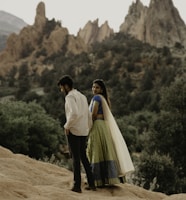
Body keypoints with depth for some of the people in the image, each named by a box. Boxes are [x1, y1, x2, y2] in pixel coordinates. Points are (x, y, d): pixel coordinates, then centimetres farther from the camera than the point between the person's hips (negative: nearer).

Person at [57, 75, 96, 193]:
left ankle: (77, 186, 0)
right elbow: (89, 116, 17)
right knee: (83, 157, 15)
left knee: (76, 158, -3)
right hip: (84, 131, 7)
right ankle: (91, 183, 16)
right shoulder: (83, 96, 16)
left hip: (73, 131, -7)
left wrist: (67, 126, -14)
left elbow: (74, 113, -25)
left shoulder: (70, 96, -9)